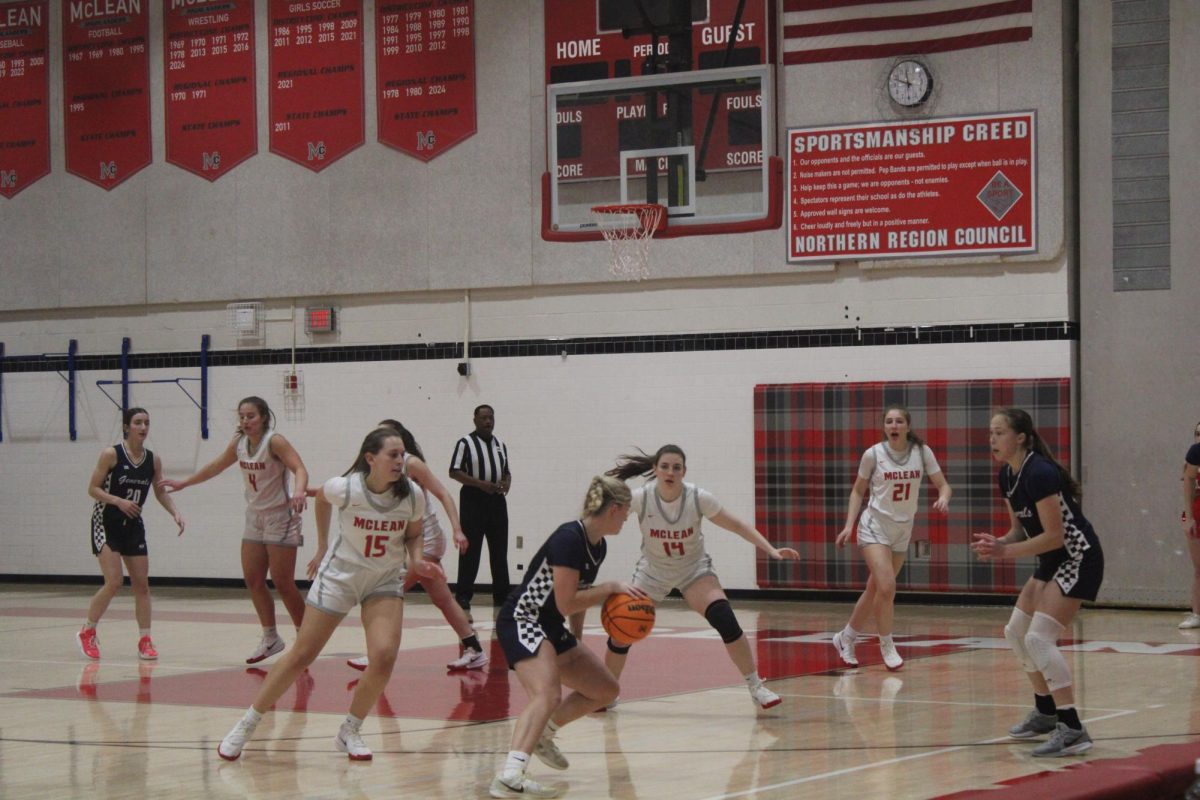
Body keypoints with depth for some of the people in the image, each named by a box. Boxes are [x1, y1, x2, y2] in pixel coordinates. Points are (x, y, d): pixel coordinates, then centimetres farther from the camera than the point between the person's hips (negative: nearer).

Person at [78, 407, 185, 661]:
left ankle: (145, 641, 11)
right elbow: (93, 489, -11)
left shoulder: (153, 460, 0)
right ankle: (87, 633, 5)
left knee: (142, 583, 3)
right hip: (106, 523, -5)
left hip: (133, 526, 5)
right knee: (114, 583, -14)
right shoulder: (111, 454, -13)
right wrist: (119, 501, -26)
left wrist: (175, 513, -7)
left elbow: (161, 492, 10)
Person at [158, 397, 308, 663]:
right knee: (252, 579, 4)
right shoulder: (239, 443, 3)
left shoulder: (274, 442, -17)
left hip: (280, 517, -7)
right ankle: (270, 638, 15)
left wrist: (299, 491, -51)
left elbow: (299, 468, -30)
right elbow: (216, 466, 20)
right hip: (255, 516, 7)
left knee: (283, 583, -6)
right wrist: (184, 483, 27)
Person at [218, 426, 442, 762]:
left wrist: (415, 559, -17)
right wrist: (322, 546, 8)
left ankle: (350, 731, 2)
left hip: (385, 582, 2)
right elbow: (321, 498, 2)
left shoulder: (412, 495, -17)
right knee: (301, 656, 1)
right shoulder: (345, 488, -23)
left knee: (384, 656, -19)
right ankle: (246, 725, 16)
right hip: (339, 574, -2)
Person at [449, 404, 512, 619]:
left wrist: (506, 482, -1)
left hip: (496, 500, 6)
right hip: (473, 499, -6)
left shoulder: (500, 445, 15)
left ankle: (501, 600, 14)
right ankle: (462, 601, -3)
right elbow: (454, 471, -8)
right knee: (470, 552, -6)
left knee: (499, 552, 7)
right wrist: (480, 483, -18)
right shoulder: (466, 443, -3)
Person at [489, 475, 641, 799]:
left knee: (605, 689, 15)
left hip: (552, 630, 10)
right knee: (548, 696, -32)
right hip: (521, 622, -10)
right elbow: (566, 604, -23)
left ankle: (541, 734, 26)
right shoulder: (569, 539, -20)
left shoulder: (598, 546, 8)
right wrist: (612, 587, -16)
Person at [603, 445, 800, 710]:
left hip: (694, 569, -1)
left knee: (724, 619, -24)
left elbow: (738, 526, -13)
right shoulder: (640, 498, -24)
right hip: (652, 571, 1)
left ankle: (756, 686, -12)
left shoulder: (698, 499, -23)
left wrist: (771, 550, -21)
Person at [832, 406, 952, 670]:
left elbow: (943, 485, -2)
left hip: (903, 530, 4)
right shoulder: (873, 454, -9)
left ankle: (846, 638, 31)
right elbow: (858, 491, 3)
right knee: (887, 587, -19)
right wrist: (849, 525, -5)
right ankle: (887, 646, -1)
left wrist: (943, 499, -25)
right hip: (875, 526, -4)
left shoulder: (922, 452, -5)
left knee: (876, 591, 12)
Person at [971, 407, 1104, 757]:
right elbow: (1020, 529, 12)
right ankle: (1045, 712, 32)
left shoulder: (1039, 473, -23)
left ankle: (1072, 730, -22)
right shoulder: (1007, 476, 5)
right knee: (1016, 633, 15)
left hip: (1079, 559, -10)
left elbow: (1054, 536, -25)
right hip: (1052, 562, 10)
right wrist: (997, 544, -8)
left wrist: (1006, 551, -23)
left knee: (1039, 638, -20)